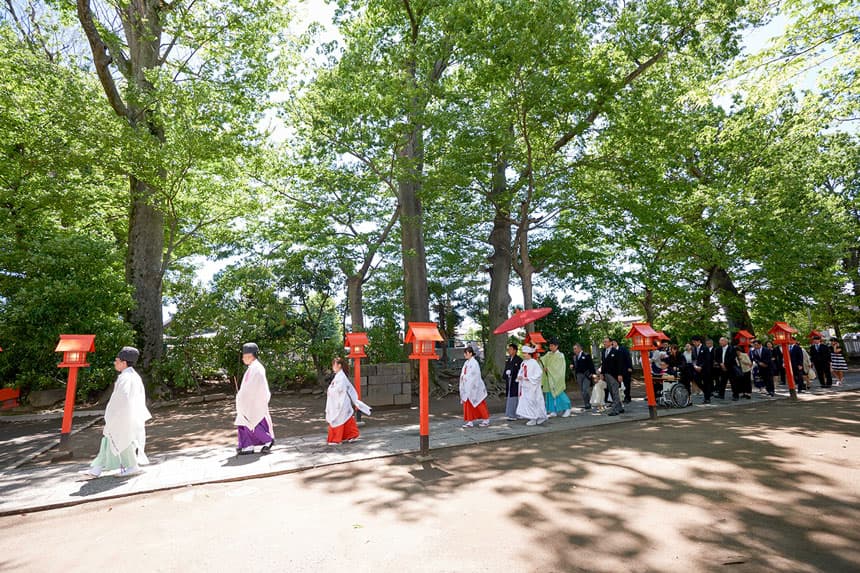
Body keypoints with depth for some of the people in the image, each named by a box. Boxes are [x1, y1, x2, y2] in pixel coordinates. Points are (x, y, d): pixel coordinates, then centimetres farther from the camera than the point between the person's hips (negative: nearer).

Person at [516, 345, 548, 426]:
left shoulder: (534, 362, -14)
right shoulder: (524, 362, 9)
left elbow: (539, 373, -18)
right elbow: (521, 371, 19)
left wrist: (530, 378, -19)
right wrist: (519, 376, -1)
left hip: (532, 386, -8)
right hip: (524, 386, 8)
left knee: (531, 402, -5)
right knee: (524, 401, 10)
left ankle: (534, 419, 7)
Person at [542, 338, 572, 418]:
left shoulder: (560, 355, -6)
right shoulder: (548, 354, 9)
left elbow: (556, 367, -12)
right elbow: (543, 361, 0)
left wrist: (548, 368, -17)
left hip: (556, 377, -5)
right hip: (549, 378, 5)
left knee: (558, 393, -3)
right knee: (550, 394, 4)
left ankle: (567, 408, 17)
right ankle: (553, 411, 11)